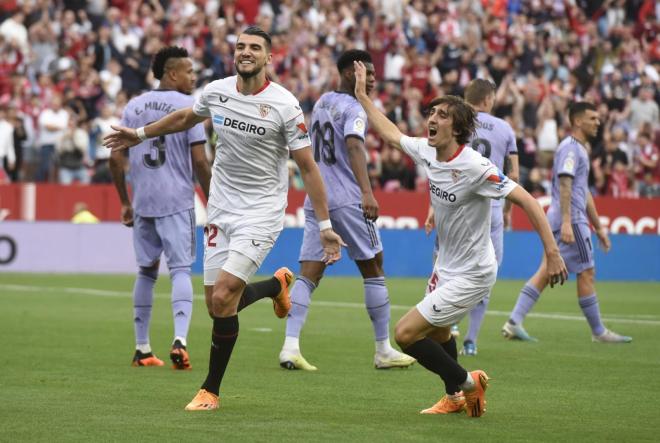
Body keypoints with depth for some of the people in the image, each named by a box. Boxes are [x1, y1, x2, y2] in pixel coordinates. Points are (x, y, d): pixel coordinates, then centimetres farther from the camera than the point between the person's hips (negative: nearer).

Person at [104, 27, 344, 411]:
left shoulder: (284, 104, -13)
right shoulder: (216, 91, 1)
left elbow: (308, 166, -10)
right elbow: (186, 117, 24)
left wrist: (325, 225, -12)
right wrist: (142, 134, 30)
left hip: (261, 212, -5)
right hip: (221, 209, 5)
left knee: (223, 298, -17)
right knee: (218, 305, 4)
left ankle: (211, 390, -1)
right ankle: (276, 285, 38)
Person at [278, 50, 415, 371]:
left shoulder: (321, 102, 17)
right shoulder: (353, 109, -9)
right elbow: (354, 146, -26)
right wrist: (367, 192, -38)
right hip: (347, 200, -7)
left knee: (308, 274, -1)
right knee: (373, 270, 5)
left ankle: (290, 346, -18)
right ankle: (383, 351, 9)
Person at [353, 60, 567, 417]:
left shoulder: (475, 167, -28)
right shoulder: (427, 152, -5)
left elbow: (526, 200, -28)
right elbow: (391, 134, 15)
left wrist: (552, 253, -32)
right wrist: (362, 96, 17)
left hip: (470, 275, -9)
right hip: (446, 267, 9)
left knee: (405, 334, -12)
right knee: (436, 333, 26)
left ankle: (466, 383, 6)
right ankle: (455, 398, 49)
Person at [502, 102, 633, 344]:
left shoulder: (580, 149, 23)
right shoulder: (570, 148, -9)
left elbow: (584, 192, 28)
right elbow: (564, 185, -20)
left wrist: (598, 227, 29)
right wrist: (566, 222, -28)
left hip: (568, 222, 10)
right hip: (570, 220, -10)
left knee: (545, 273, 3)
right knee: (586, 272, -2)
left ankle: (514, 323, -3)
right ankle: (599, 332, 5)